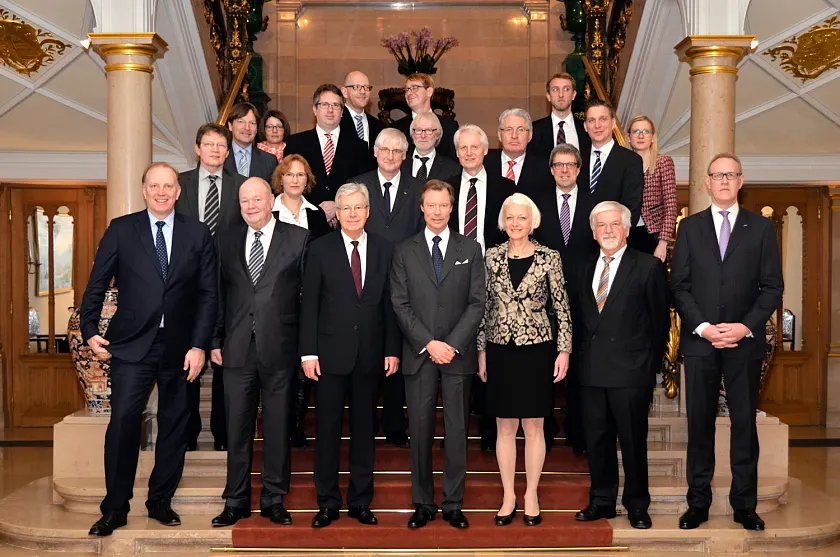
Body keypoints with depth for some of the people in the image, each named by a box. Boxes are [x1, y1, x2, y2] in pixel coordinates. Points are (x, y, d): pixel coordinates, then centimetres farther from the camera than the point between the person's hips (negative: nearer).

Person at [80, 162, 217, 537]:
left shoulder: (198, 234, 4)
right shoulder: (121, 229, 3)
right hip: (131, 344, -1)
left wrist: (199, 345, -5)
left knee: (174, 425, 9)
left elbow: (208, 294, 2)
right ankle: (115, 508, 7)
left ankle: (160, 501, 24)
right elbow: (97, 284, 5)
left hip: (180, 347, 2)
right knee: (123, 421, -7)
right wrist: (90, 331, -4)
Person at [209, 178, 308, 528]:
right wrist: (216, 341, 9)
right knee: (237, 428, 8)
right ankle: (236, 501, 20)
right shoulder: (228, 244, 12)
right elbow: (220, 297, 13)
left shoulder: (298, 239, 1)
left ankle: (274, 500, 19)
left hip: (280, 349, -3)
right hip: (238, 350, 3)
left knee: (277, 427, 6)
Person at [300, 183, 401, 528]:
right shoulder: (320, 250, 0)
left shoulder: (385, 251, 5)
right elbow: (309, 304, -1)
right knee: (328, 427, 4)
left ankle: (361, 501, 20)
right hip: (331, 352, -1)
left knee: (365, 428, 9)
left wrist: (392, 350, 1)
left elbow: (391, 304, 6)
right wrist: (308, 352, -7)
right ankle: (328, 503, 15)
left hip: (371, 354, 2)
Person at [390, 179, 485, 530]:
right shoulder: (404, 251, 7)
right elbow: (400, 305, 1)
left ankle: (453, 504, 14)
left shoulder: (470, 250, 8)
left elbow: (477, 303, 1)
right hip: (419, 354, 0)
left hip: (458, 354, 0)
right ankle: (423, 503, 14)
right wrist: (429, 343, -10)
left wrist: (453, 344, -10)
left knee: (457, 429, 4)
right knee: (420, 430, 4)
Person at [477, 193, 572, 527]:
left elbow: (561, 307, 0)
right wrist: (481, 351, 6)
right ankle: (508, 496, 20)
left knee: (534, 427, 7)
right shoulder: (492, 258, 3)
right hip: (500, 352, 2)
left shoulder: (549, 258, -2)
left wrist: (564, 350, -4)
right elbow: (484, 306, 8)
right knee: (505, 427, 8)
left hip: (537, 351, -2)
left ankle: (531, 496, 19)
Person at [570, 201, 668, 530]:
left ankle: (637, 506, 18)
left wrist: (651, 365, -1)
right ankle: (602, 501, 23)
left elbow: (660, 321, 0)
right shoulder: (585, 271, 14)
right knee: (596, 440, 10)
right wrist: (581, 358, 8)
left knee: (633, 441, 4)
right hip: (591, 371, 4)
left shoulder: (648, 267, -1)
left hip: (630, 371, -4)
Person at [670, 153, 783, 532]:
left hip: (745, 342, 0)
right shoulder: (690, 227, 8)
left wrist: (746, 327, -11)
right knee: (699, 423, 5)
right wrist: (703, 326, -9)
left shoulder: (761, 227, 6)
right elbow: (679, 285, 3)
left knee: (745, 423, 5)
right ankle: (698, 503, 14)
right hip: (699, 341, 1)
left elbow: (773, 287, 2)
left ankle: (744, 505, 15)